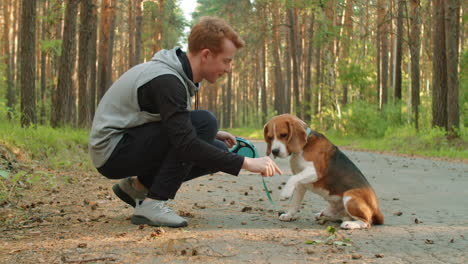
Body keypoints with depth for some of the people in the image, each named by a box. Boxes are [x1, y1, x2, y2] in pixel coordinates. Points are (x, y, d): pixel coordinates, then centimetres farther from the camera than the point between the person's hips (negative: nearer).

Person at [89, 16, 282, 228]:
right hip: (111, 151, -9)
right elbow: (186, 145, -31)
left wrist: (210, 134, 4)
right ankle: (152, 204, -18)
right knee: (204, 121, -22)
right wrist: (245, 163, -29)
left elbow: (178, 127, 20)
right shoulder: (166, 81, -25)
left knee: (218, 151, 0)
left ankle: (138, 186, 10)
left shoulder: (177, 74, 5)